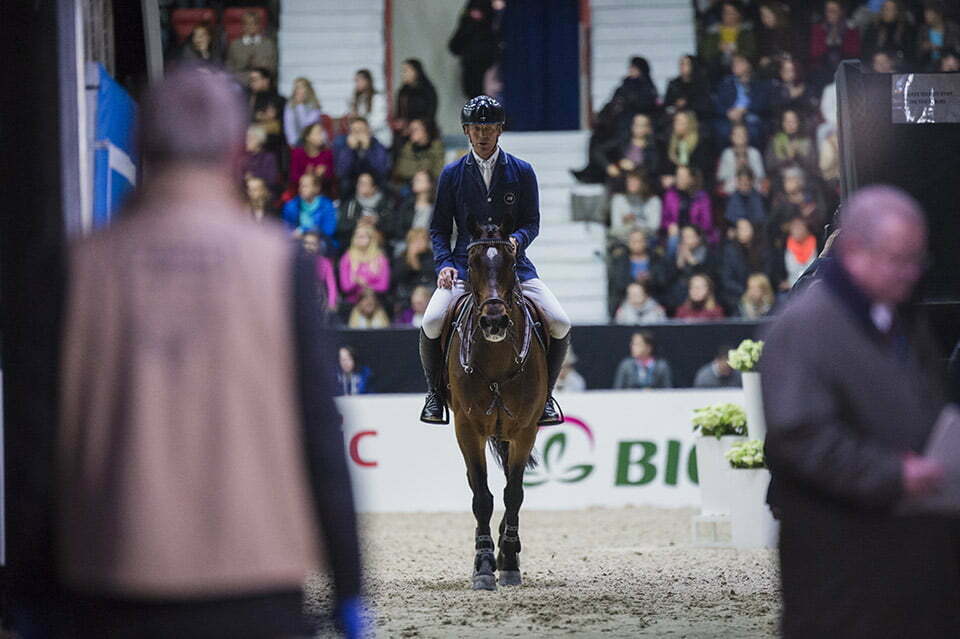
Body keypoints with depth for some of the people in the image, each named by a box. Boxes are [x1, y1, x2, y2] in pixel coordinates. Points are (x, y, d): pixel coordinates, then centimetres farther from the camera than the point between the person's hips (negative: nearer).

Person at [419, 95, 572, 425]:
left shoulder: (522, 172, 6)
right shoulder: (452, 174, 7)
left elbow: (532, 223, 7)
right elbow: (439, 228, 9)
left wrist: (516, 240, -16)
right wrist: (444, 263, -8)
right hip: (464, 266, -1)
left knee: (560, 323, -18)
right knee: (431, 322, -26)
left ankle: (545, 393, 5)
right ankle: (435, 392, 0)